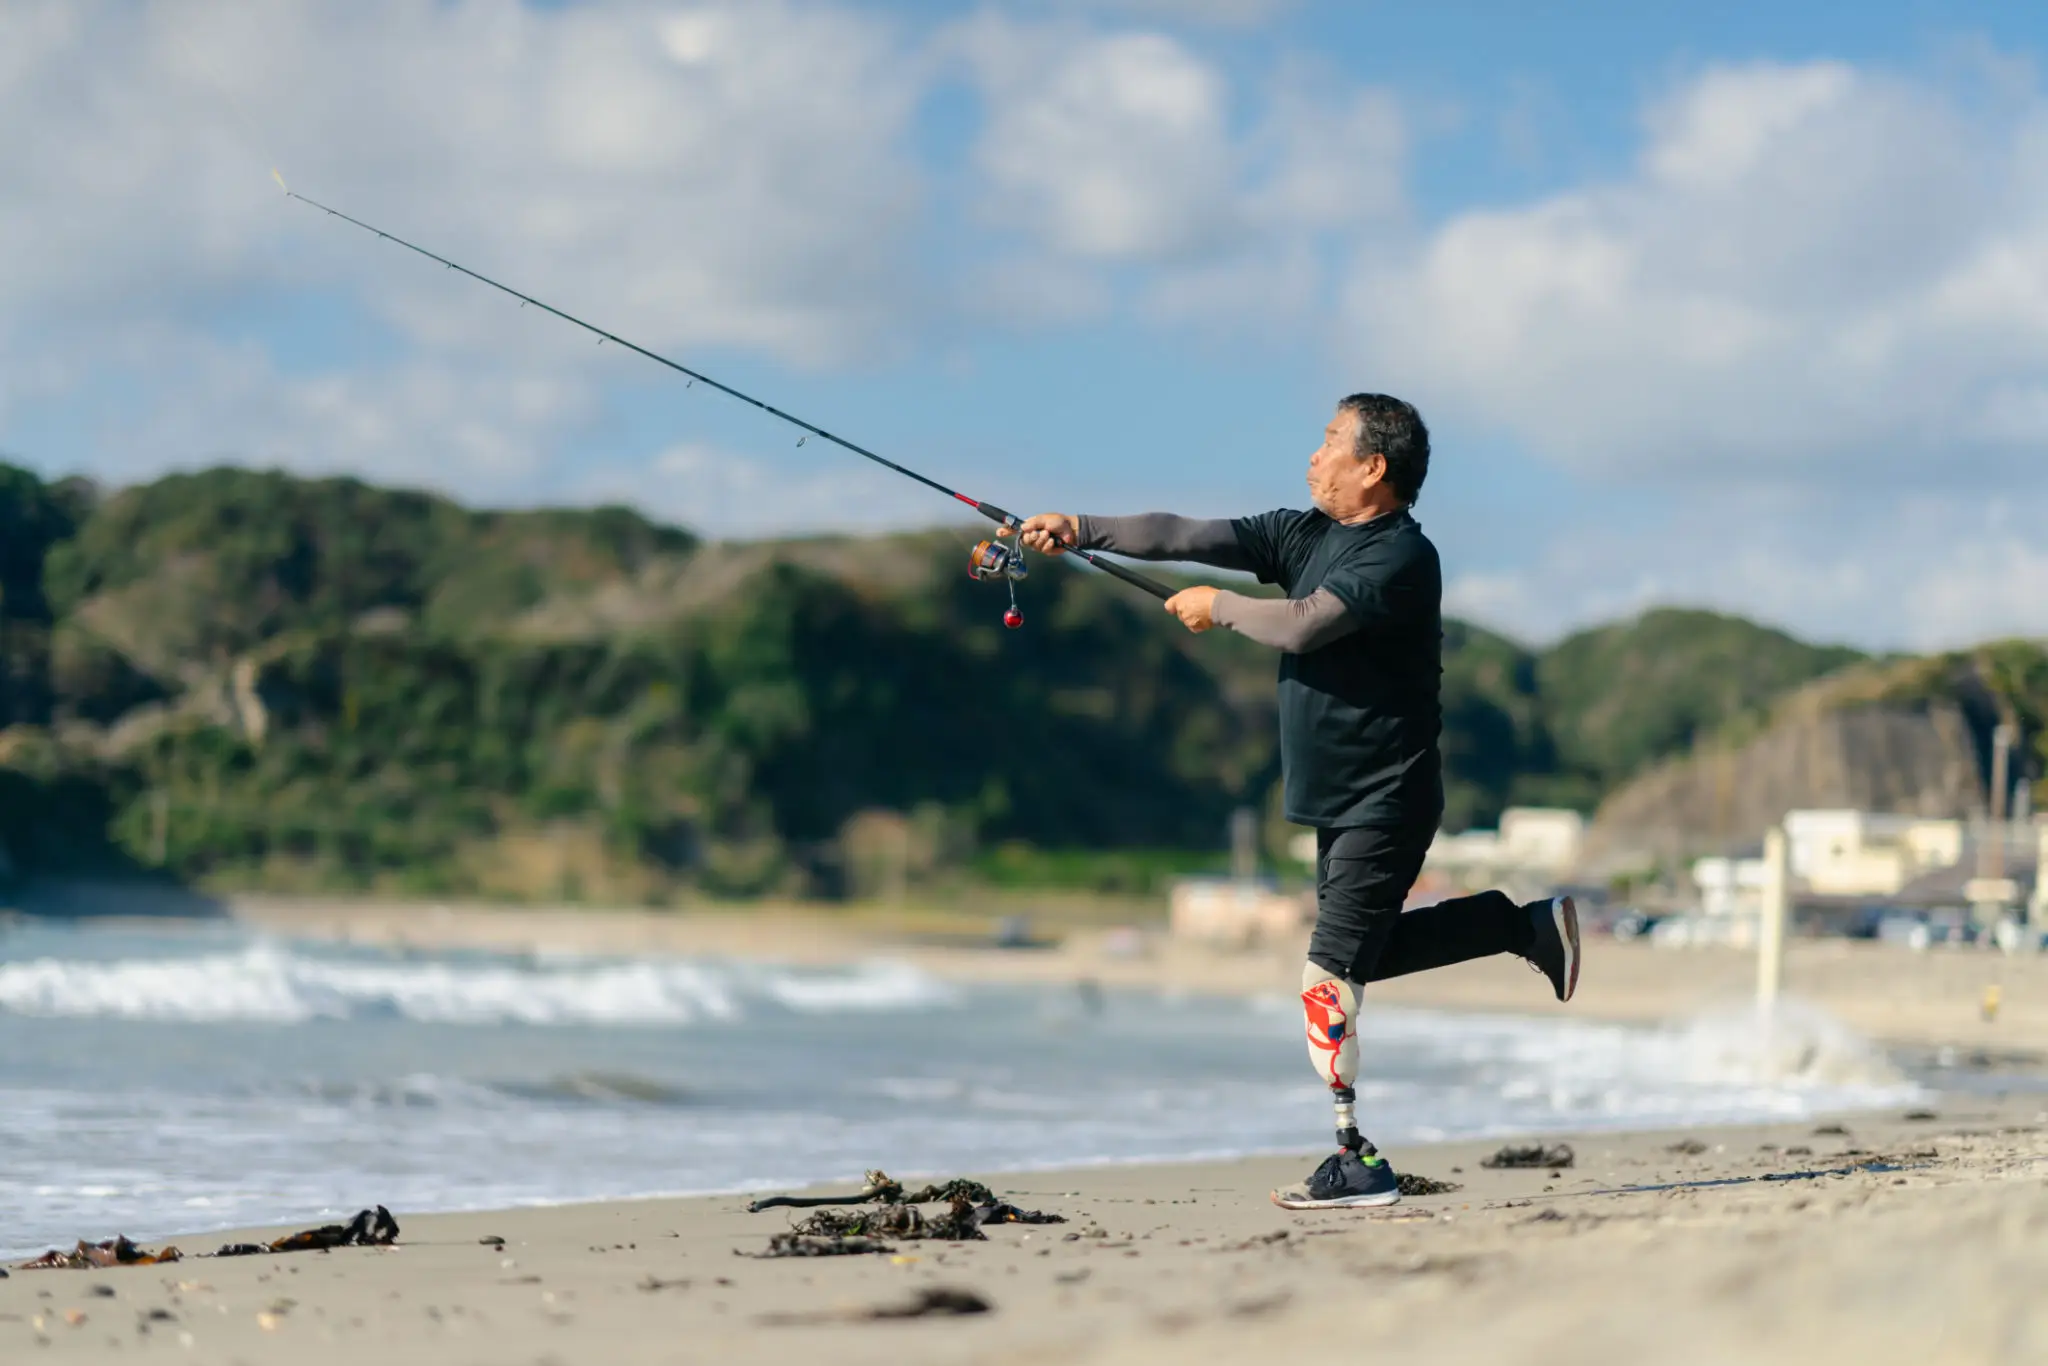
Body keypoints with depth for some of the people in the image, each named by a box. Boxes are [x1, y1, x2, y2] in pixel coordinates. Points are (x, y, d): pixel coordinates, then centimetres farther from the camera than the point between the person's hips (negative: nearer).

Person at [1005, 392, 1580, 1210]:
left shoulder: (1402, 558, -18)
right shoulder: (1307, 534, 8)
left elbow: (1302, 624, -29)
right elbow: (1188, 537, 3)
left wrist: (1218, 607, -13)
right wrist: (1082, 531, -5)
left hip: (1385, 802, -10)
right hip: (1342, 799, 10)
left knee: (1329, 978, -14)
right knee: (1366, 950, 21)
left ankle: (1358, 1162, -10)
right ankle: (1527, 926, 32)